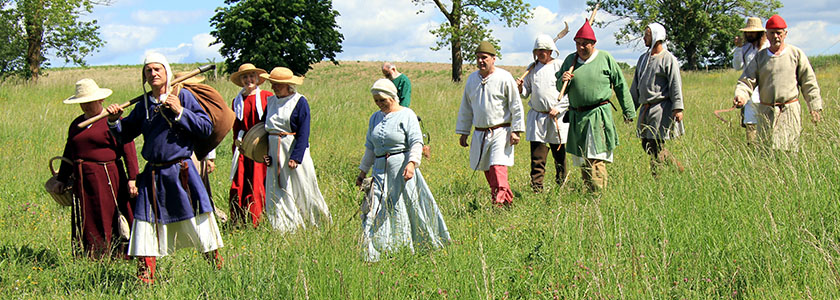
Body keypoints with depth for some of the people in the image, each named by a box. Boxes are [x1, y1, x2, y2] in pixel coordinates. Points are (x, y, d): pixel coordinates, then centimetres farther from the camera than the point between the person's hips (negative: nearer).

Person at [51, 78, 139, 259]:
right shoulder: (76, 124, 16)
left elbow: (128, 149, -10)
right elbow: (69, 153, 25)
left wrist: (132, 178, -17)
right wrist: (62, 179, 24)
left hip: (107, 179, -7)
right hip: (82, 180, 7)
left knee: (110, 221, -5)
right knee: (86, 224, 6)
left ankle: (117, 257, -1)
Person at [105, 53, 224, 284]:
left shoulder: (183, 96, -1)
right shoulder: (143, 104, 10)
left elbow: (207, 127, -7)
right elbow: (124, 135, 17)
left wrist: (180, 112, -15)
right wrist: (114, 120, -2)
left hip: (181, 171, -4)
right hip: (153, 174, 4)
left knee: (197, 221, 0)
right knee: (146, 220, 3)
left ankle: (216, 263, 14)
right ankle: (146, 274, 11)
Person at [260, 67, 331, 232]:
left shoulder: (300, 102, -8)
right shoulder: (270, 101, 10)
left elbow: (303, 133, -14)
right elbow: (266, 128, 16)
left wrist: (296, 157, -22)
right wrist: (265, 152, 5)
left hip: (294, 150, -6)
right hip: (275, 153, 6)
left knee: (302, 191, 2)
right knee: (277, 193, 3)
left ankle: (320, 223, 16)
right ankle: (284, 228, 7)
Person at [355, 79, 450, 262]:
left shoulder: (406, 115, -3)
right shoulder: (375, 118, 15)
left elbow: (416, 142, -11)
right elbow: (370, 148, 23)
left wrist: (412, 162, -27)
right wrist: (362, 173, 23)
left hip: (402, 168, -5)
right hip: (380, 170, 5)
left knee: (410, 210, 1)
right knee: (373, 210, -5)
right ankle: (370, 255, -5)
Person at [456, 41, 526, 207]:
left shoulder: (504, 78, -5)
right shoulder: (472, 79, 10)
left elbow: (516, 106, -3)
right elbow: (466, 108, 19)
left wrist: (516, 131, -9)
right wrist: (463, 132, 17)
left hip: (500, 132, -5)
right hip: (480, 133, 6)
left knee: (498, 167, -18)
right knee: (487, 170, 8)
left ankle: (500, 201, -18)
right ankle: (508, 199, 21)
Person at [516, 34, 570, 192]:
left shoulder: (560, 66, -1)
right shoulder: (533, 68, 11)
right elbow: (526, 93, 16)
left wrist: (559, 108, -12)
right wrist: (520, 88, -7)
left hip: (557, 117, -2)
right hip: (536, 117, 2)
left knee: (559, 155, 6)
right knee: (537, 156, -4)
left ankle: (562, 184, 18)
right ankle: (536, 188, -2)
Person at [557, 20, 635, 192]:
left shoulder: (605, 58, 2)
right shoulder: (570, 60, 11)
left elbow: (621, 86, 7)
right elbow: (560, 89, 15)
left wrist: (628, 111, 7)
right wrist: (563, 80, -9)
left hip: (598, 115, -5)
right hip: (577, 117, 5)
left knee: (596, 159, -13)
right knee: (581, 160, 9)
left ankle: (599, 193, -12)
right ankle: (588, 191, 18)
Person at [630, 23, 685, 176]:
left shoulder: (668, 59, -6)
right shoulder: (643, 58, 17)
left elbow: (676, 85, -11)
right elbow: (636, 85, 21)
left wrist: (678, 108, -19)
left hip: (661, 108, -8)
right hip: (646, 109, 8)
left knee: (656, 147, -8)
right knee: (646, 145, 8)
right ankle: (679, 167, 20)